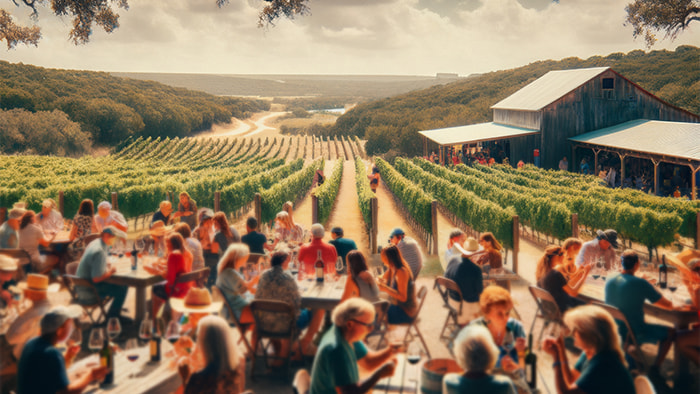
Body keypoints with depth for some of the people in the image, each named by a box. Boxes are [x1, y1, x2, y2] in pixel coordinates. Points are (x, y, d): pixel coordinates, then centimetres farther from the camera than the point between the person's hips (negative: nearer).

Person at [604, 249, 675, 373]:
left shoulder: (609, 281, -4)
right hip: (635, 333, -6)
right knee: (670, 332, 14)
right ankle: (655, 368, 15)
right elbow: (668, 305, -11)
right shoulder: (641, 283, -21)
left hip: (614, 331, 6)